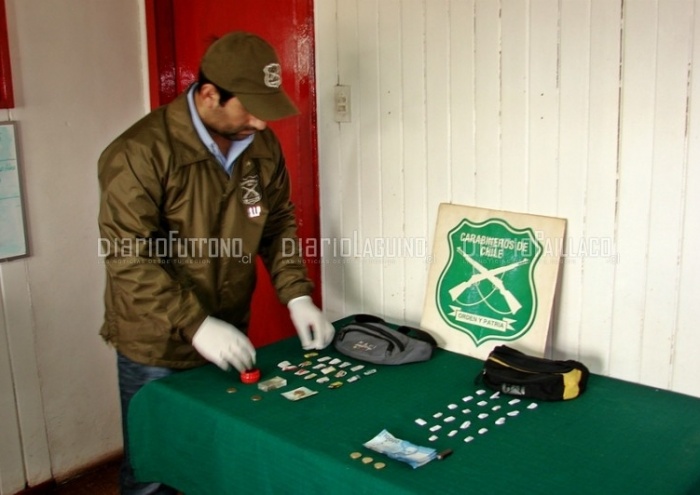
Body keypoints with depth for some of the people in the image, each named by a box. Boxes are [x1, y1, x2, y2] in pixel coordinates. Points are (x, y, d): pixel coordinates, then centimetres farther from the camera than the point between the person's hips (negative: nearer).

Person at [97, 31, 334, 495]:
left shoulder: (262, 146, -1)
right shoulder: (143, 152, -19)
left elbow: (279, 223, 8)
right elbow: (128, 258, -23)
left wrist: (297, 295, -4)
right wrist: (196, 324, -28)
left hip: (229, 339, 5)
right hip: (158, 349, -5)